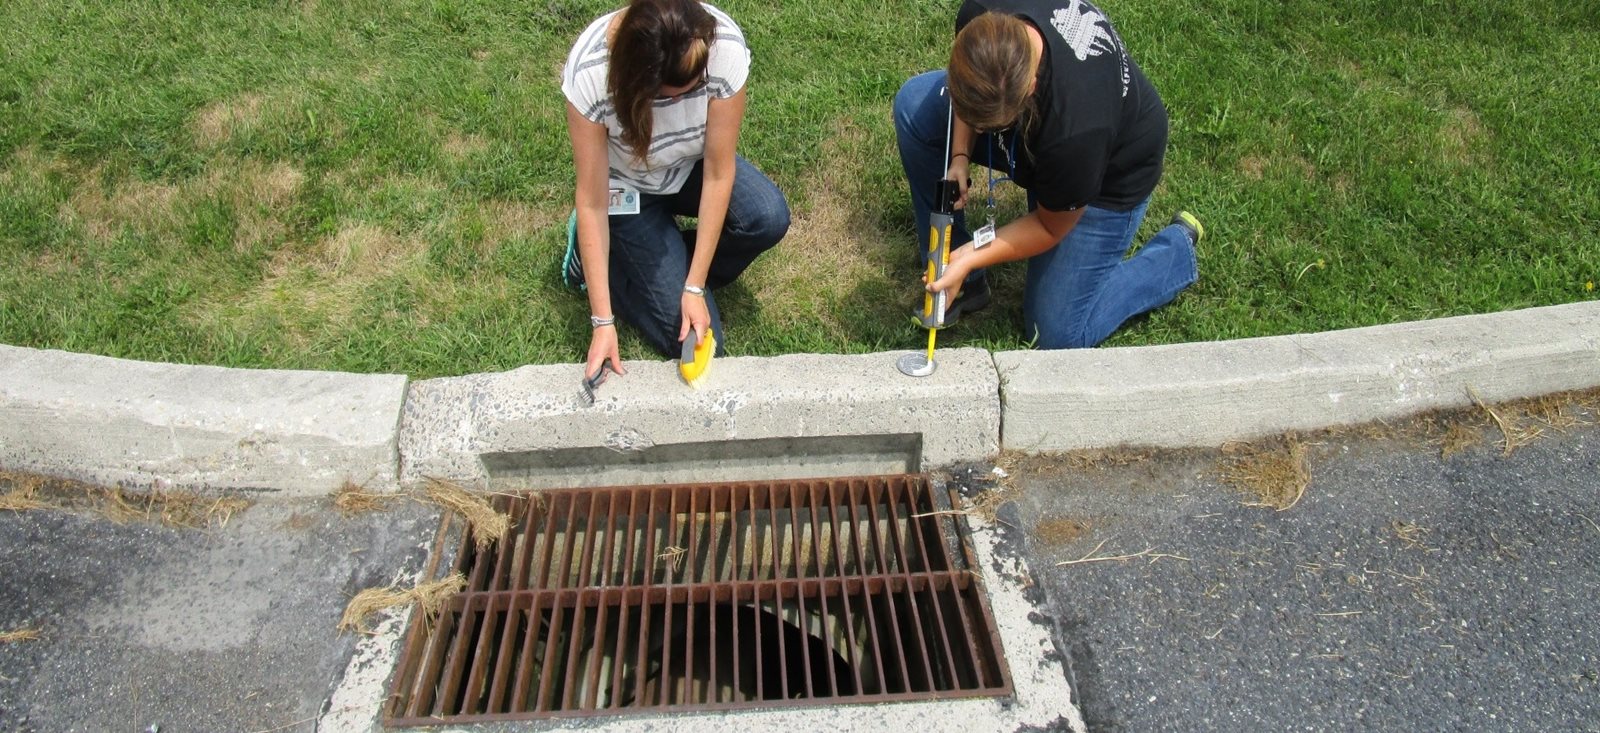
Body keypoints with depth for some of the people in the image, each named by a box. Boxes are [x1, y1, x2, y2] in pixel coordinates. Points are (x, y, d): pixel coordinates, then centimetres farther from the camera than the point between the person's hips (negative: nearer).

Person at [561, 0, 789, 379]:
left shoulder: (726, 48, -31)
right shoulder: (589, 71, -35)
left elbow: (718, 174, -23)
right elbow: (591, 201, -27)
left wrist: (694, 288, -25)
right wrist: (603, 321, -28)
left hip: (692, 164, 3)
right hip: (626, 186, -3)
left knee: (769, 218, -30)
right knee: (692, 343, -11)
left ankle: (674, 268, 0)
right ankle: (594, 256, 13)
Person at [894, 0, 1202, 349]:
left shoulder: (1075, 130, -45)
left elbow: (1050, 228, -25)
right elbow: (971, 99, -4)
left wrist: (968, 258, -29)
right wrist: (959, 157, -18)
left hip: (1109, 173, -6)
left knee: (1056, 333, -3)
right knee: (914, 103, -16)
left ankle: (1178, 248, 19)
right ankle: (961, 281, -3)